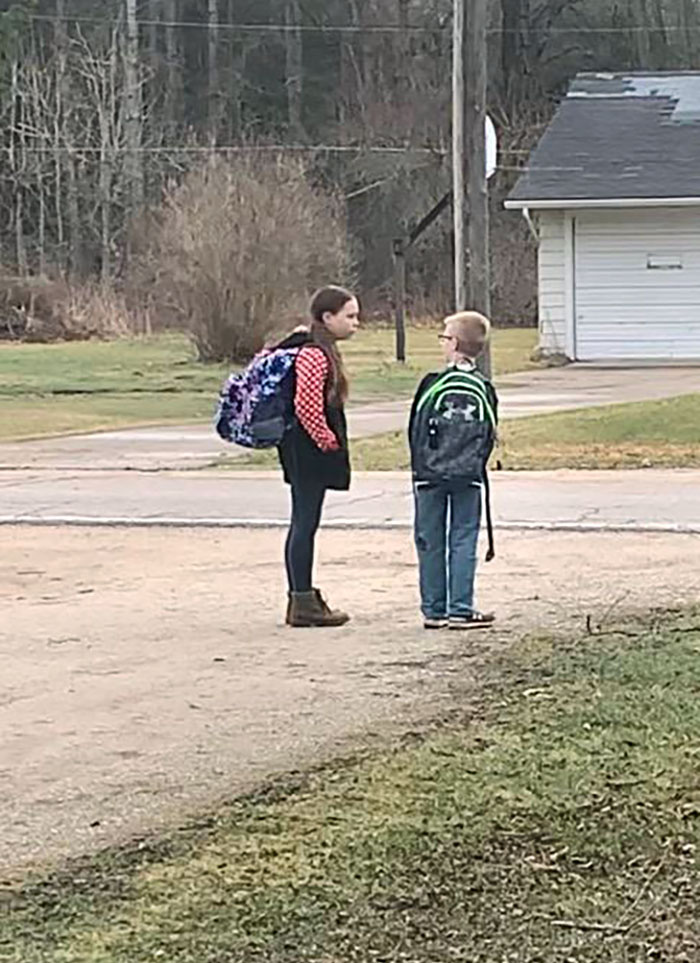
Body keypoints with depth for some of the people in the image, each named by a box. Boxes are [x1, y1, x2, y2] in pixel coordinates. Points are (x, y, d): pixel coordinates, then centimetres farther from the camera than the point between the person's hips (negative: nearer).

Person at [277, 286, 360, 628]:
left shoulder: (320, 349, 14)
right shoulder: (314, 354, -19)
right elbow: (307, 406, -26)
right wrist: (328, 441, -14)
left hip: (307, 454, 11)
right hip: (309, 452, -11)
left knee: (304, 523, 13)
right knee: (305, 523, -6)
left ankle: (302, 599, 19)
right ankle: (303, 603, -3)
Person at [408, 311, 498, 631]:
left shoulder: (432, 385, -8)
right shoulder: (484, 389, -2)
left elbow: (415, 431, -2)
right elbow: (489, 437, 3)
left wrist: (420, 467, 10)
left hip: (430, 476, -1)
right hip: (469, 478, 1)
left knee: (431, 543, 7)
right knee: (463, 541, 4)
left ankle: (434, 610, 10)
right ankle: (461, 610, 1)